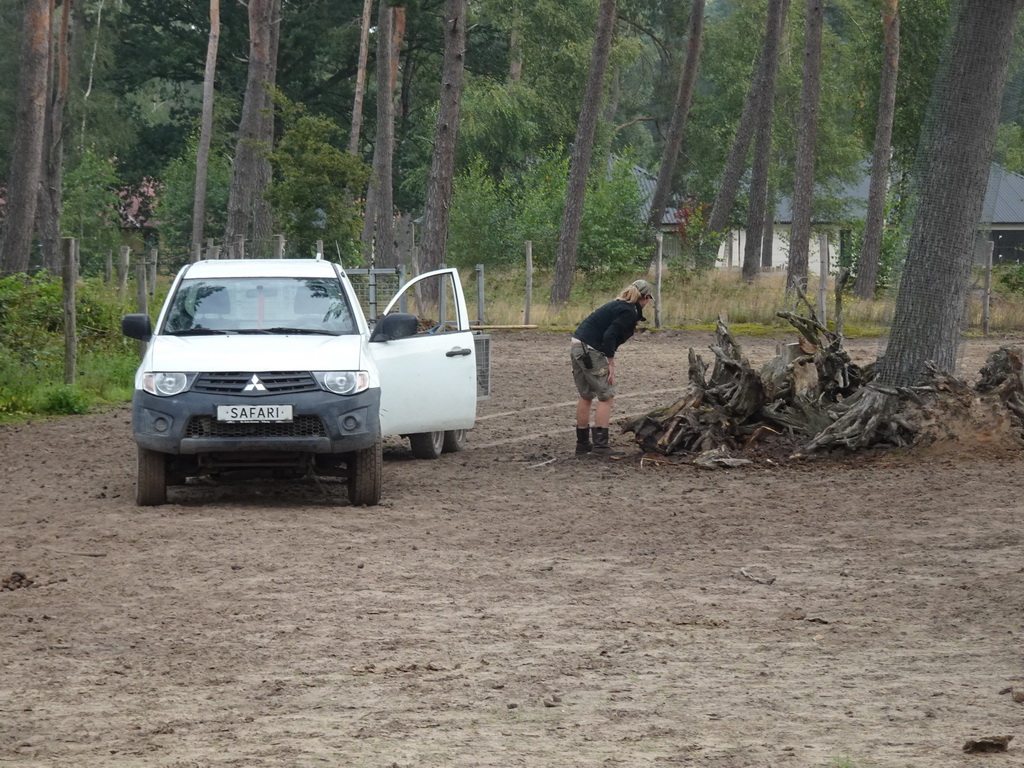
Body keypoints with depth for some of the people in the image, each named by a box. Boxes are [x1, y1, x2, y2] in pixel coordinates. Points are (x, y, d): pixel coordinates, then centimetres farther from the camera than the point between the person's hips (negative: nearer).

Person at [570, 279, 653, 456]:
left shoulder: (618, 306, 18)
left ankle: (582, 444, 22)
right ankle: (600, 445, -7)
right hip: (590, 351, -9)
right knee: (606, 396, -3)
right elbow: (609, 336, -19)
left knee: (586, 396, 17)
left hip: (576, 347, 9)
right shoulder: (629, 312, -10)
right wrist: (611, 365, -13)